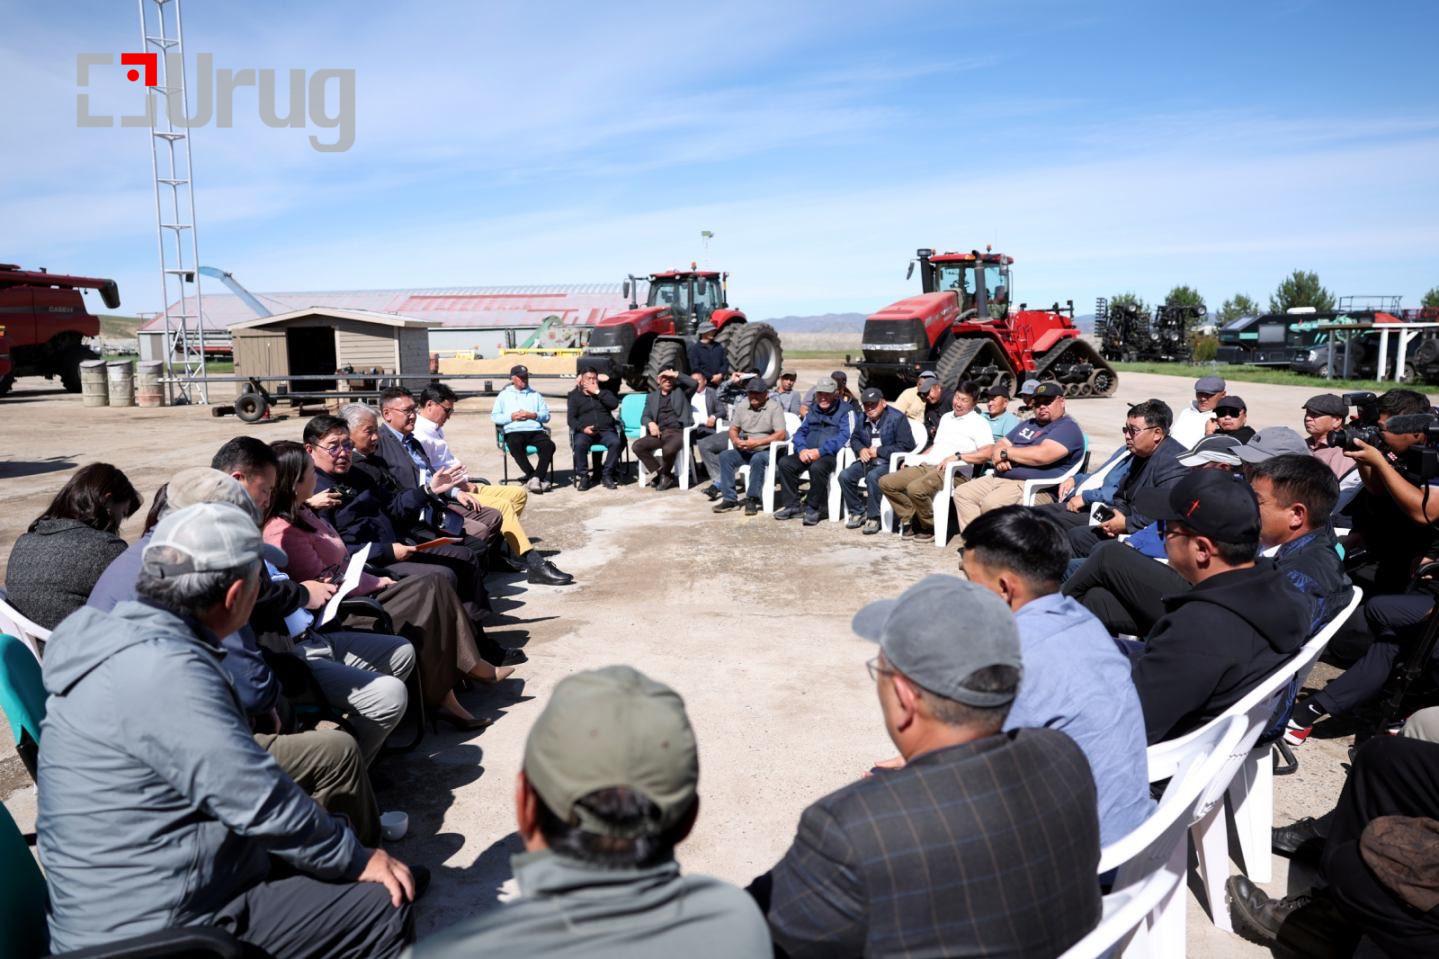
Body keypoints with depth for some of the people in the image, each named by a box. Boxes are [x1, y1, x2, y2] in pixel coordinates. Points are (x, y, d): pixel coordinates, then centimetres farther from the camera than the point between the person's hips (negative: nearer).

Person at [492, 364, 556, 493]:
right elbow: (494, 416, 10)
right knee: (515, 446, -37)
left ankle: (534, 478, -33)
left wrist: (533, 415, -2)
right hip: (514, 432, -2)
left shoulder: (535, 394, 26)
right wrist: (512, 417, -5)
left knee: (549, 445, -30)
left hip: (535, 430, 2)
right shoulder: (504, 394, 21)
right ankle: (538, 479, -35)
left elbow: (546, 415, 17)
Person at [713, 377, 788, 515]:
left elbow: (781, 434, -15)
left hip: (766, 451, -5)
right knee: (725, 456, -20)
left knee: (757, 459, -37)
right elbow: (733, 429, 16)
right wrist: (736, 440, -10)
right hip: (744, 451, 5)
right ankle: (730, 499, -17)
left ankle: (752, 500, -24)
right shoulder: (742, 406, 11)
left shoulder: (774, 407, -5)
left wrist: (757, 442, -23)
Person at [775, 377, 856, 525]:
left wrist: (820, 451, -22)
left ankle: (813, 508, -18)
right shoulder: (813, 410, 22)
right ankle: (791, 505, -10)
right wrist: (802, 449, -7)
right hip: (807, 453, 6)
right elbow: (800, 432, 16)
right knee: (784, 462, -19)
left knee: (817, 467, -37)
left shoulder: (846, 410, 1)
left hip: (831, 455, -6)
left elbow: (844, 437, -12)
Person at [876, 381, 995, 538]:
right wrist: (916, 458, 19)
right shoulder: (946, 418, 26)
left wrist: (957, 456, -20)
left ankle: (930, 527, -10)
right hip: (926, 466, 8)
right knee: (886, 482, -7)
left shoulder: (978, 423, 1)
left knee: (915, 488, -35)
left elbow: (987, 453, -14)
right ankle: (910, 519, 1)